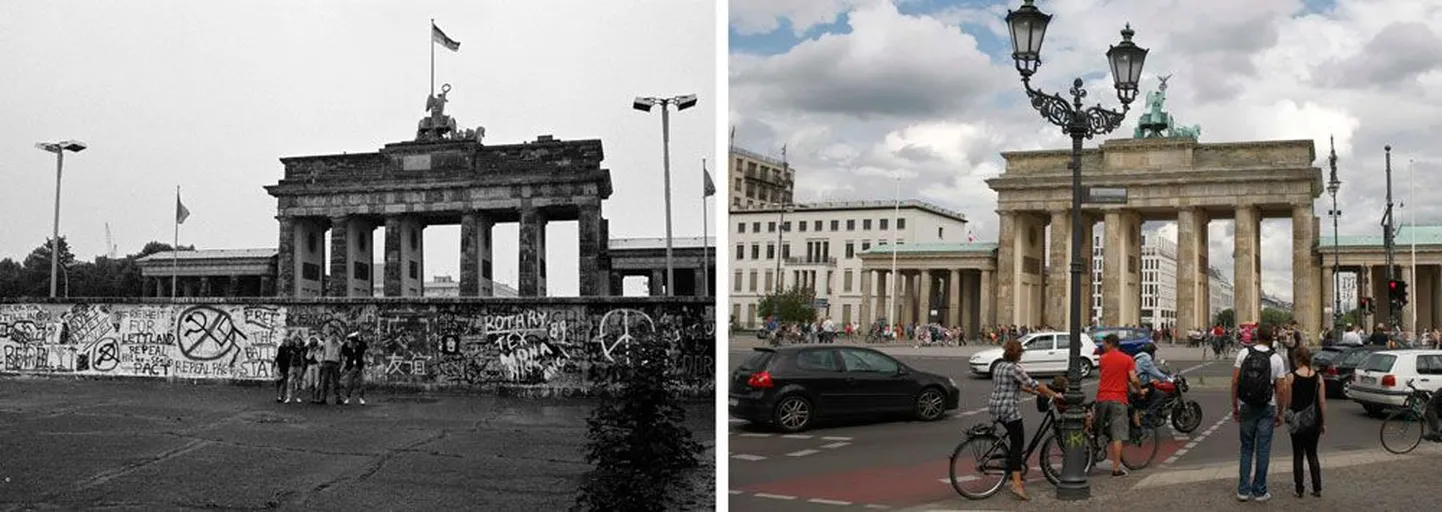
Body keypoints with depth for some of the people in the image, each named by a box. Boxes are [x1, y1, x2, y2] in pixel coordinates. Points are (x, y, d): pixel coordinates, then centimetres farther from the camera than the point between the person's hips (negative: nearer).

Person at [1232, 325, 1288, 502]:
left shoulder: (1244, 354, -4)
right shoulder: (1276, 359, -7)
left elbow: (1235, 382, -5)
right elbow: (1281, 390, -6)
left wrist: (1234, 406, 5)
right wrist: (1280, 413, 5)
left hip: (1246, 408, 1)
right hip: (1267, 409, -1)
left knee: (1246, 448, 11)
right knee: (1263, 450, 6)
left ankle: (1243, 490, 10)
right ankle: (1259, 491, 10)